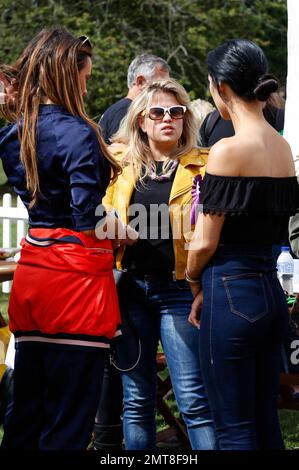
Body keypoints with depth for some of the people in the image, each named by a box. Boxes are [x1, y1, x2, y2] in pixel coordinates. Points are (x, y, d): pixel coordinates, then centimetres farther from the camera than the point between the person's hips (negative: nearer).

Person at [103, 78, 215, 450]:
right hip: (130, 289, 3)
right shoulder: (122, 167, 13)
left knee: (193, 399, -8)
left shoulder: (203, 166, 4)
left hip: (179, 289, -3)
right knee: (136, 400, 8)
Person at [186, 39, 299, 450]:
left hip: (231, 292, -8)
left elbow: (205, 242, -14)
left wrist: (194, 282, 6)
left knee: (234, 429, -2)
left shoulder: (229, 149, -15)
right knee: (266, 422, 13)